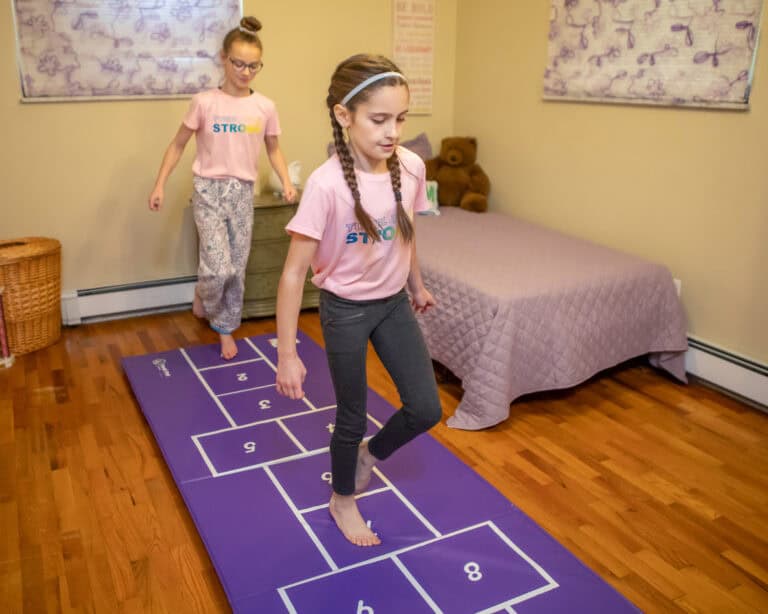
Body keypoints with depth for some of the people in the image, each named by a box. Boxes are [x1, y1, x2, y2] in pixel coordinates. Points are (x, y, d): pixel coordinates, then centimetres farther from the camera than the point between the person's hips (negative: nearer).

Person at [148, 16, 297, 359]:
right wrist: (160, 184, -5)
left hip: (243, 192, 3)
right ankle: (201, 294, 23)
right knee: (218, 268, -13)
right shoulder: (204, 102, -7)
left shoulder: (265, 107, 0)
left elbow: (273, 149, 13)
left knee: (237, 269, 8)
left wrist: (286, 181, -3)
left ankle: (226, 328, 26)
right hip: (209, 190, -3)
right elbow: (178, 145, 1)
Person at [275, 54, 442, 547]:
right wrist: (287, 354, -21)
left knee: (427, 410, 8)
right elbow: (294, 273, -23)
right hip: (346, 310, -5)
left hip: (393, 304, 5)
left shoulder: (411, 168, -11)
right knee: (353, 417, 12)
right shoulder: (327, 185, -26)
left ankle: (370, 454, 39)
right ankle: (343, 502, 40)